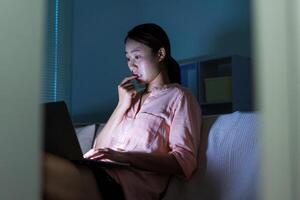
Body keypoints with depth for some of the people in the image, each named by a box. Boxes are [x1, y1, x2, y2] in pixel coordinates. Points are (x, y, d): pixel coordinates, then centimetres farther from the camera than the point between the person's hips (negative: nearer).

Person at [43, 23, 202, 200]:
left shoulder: (179, 96, 10)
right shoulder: (134, 98, 30)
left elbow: (184, 162, -7)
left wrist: (124, 156, -18)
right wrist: (122, 106, 9)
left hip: (132, 184, -7)